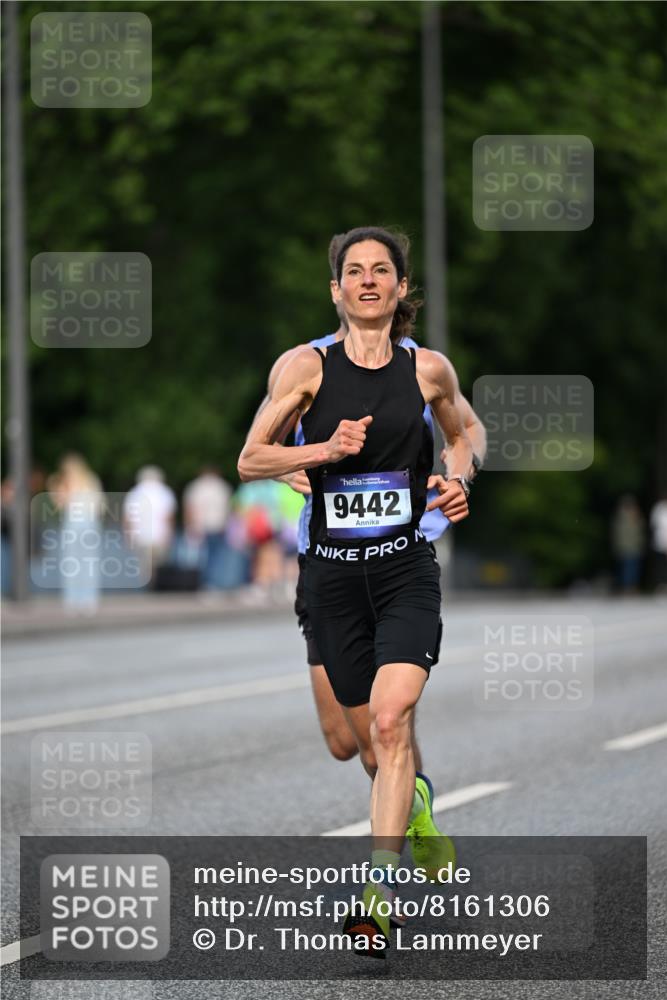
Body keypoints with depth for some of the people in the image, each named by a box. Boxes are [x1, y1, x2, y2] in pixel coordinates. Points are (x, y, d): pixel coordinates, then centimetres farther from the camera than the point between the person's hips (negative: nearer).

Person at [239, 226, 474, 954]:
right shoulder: (307, 367, -1)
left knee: (391, 721, -20)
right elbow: (250, 461, 0)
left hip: (407, 570, -1)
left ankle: (380, 894, -21)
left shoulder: (429, 369, 3)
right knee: (371, 741, 10)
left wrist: (457, 480, 2)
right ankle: (416, 808, 44)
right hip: (333, 572, 1)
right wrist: (324, 449, -16)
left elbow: (460, 435, 23)